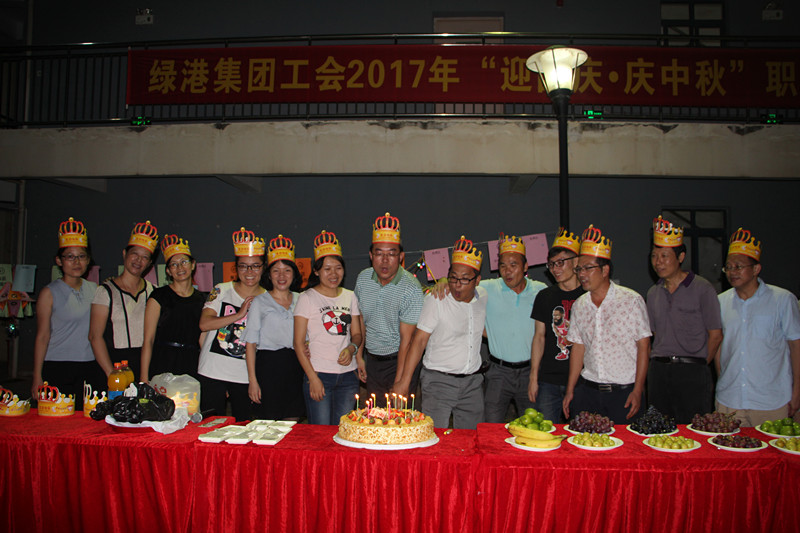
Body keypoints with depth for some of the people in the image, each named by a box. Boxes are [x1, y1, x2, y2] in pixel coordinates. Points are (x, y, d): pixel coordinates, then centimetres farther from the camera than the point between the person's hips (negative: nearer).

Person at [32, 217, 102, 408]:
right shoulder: (50, 293, -1)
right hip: (57, 370, -3)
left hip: (91, 370, 3)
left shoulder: (94, 289, 9)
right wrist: (37, 378, -5)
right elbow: (42, 337, -2)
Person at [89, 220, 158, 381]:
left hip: (146, 364, 2)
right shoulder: (106, 291, 0)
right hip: (115, 363, -2)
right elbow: (95, 336, -5)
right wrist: (111, 373, -14)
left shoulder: (152, 291, 9)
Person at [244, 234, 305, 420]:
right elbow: (251, 343, -2)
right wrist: (252, 380, -7)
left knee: (292, 423, 8)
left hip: (295, 368, 3)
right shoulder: (259, 302, 1)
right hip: (268, 365, -3)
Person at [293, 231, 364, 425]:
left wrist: (352, 348, -8)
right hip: (319, 374, -3)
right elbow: (298, 343, -4)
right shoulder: (307, 298, -2)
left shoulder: (350, 297, 11)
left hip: (348, 375, 4)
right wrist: (313, 378, -11)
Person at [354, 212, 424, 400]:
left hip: (400, 360, -5)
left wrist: (399, 383, -21)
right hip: (372, 360, 5)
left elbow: (406, 340, -20)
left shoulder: (411, 288, -21)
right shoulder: (363, 279, -4)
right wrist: (359, 355, 10)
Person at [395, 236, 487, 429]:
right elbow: (419, 341, -13)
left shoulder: (483, 297, 4)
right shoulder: (436, 299, -11)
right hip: (438, 381, -4)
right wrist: (404, 381, -16)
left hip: (472, 382, 5)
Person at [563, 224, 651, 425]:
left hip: (624, 392, -3)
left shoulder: (632, 300, -5)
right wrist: (570, 390, 7)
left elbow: (643, 347, -5)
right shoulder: (579, 305, 6)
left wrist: (638, 390, -9)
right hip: (587, 390, 4)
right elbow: (578, 348, 10)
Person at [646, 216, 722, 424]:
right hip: (658, 372, 5)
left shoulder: (702, 289, -3)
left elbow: (715, 335, -3)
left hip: (692, 373, -5)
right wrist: (659, 361, 7)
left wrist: (698, 365, 0)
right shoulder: (653, 293, 13)